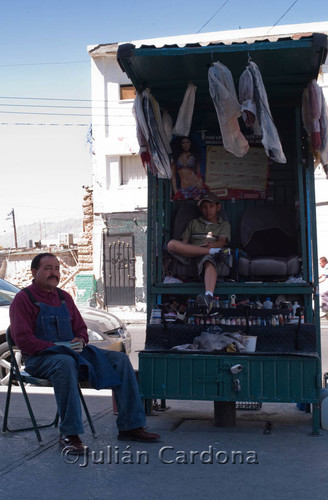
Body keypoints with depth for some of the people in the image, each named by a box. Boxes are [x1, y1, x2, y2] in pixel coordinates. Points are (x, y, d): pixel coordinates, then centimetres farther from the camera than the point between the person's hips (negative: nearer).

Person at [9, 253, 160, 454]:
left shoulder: (64, 297, 18)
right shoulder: (23, 299, -1)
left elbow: (81, 328, 21)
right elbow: (23, 339, -10)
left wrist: (80, 341, -3)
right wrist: (55, 346, -19)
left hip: (72, 352, 7)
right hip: (41, 358, -6)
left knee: (120, 359, -11)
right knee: (65, 363, -42)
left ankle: (130, 426, -10)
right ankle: (69, 434, -34)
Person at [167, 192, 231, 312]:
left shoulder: (224, 225, 26)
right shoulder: (193, 223, 33)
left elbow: (222, 241, 6)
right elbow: (184, 241, 20)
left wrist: (212, 245, -18)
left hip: (209, 254, -3)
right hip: (190, 254, 3)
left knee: (209, 263, -42)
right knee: (171, 244, -30)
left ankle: (209, 297, -69)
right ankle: (217, 252, -32)